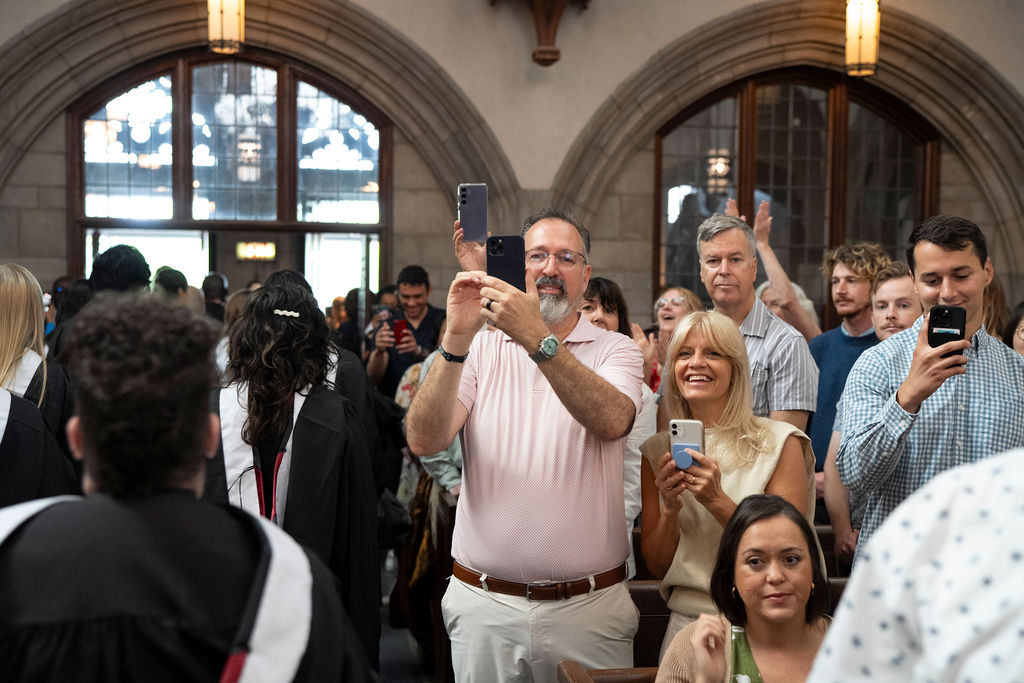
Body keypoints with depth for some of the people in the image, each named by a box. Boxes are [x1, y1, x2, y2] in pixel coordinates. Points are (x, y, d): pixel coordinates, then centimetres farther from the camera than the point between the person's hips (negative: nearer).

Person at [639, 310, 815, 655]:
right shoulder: (658, 452, 7)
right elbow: (657, 566, 9)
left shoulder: (781, 443, -3)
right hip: (686, 622, 3)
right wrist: (670, 509, -9)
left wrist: (717, 501, -17)